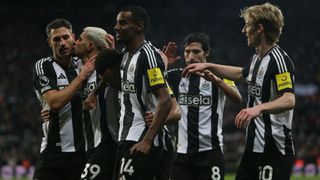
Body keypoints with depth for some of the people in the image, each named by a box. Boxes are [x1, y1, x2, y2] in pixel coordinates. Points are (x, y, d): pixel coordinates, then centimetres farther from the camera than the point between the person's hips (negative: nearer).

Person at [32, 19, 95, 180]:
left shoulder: (82, 64, 10)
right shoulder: (43, 67, -2)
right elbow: (54, 102, -15)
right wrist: (82, 76, -14)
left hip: (83, 149, 3)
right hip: (53, 151, -3)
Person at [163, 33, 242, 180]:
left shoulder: (218, 75, -1)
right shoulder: (177, 76, 11)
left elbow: (237, 99, -17)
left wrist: (216, 80, -33)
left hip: (210, 151, -3)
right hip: (183, 151, 3)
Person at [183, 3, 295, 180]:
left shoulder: (278, 59, -15)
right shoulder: (257, 58, 15)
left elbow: (289, 100, -28)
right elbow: (242, 73, 38)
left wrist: (259, 108, -42)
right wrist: (208, 66, 36)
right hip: (254, 146, 10)